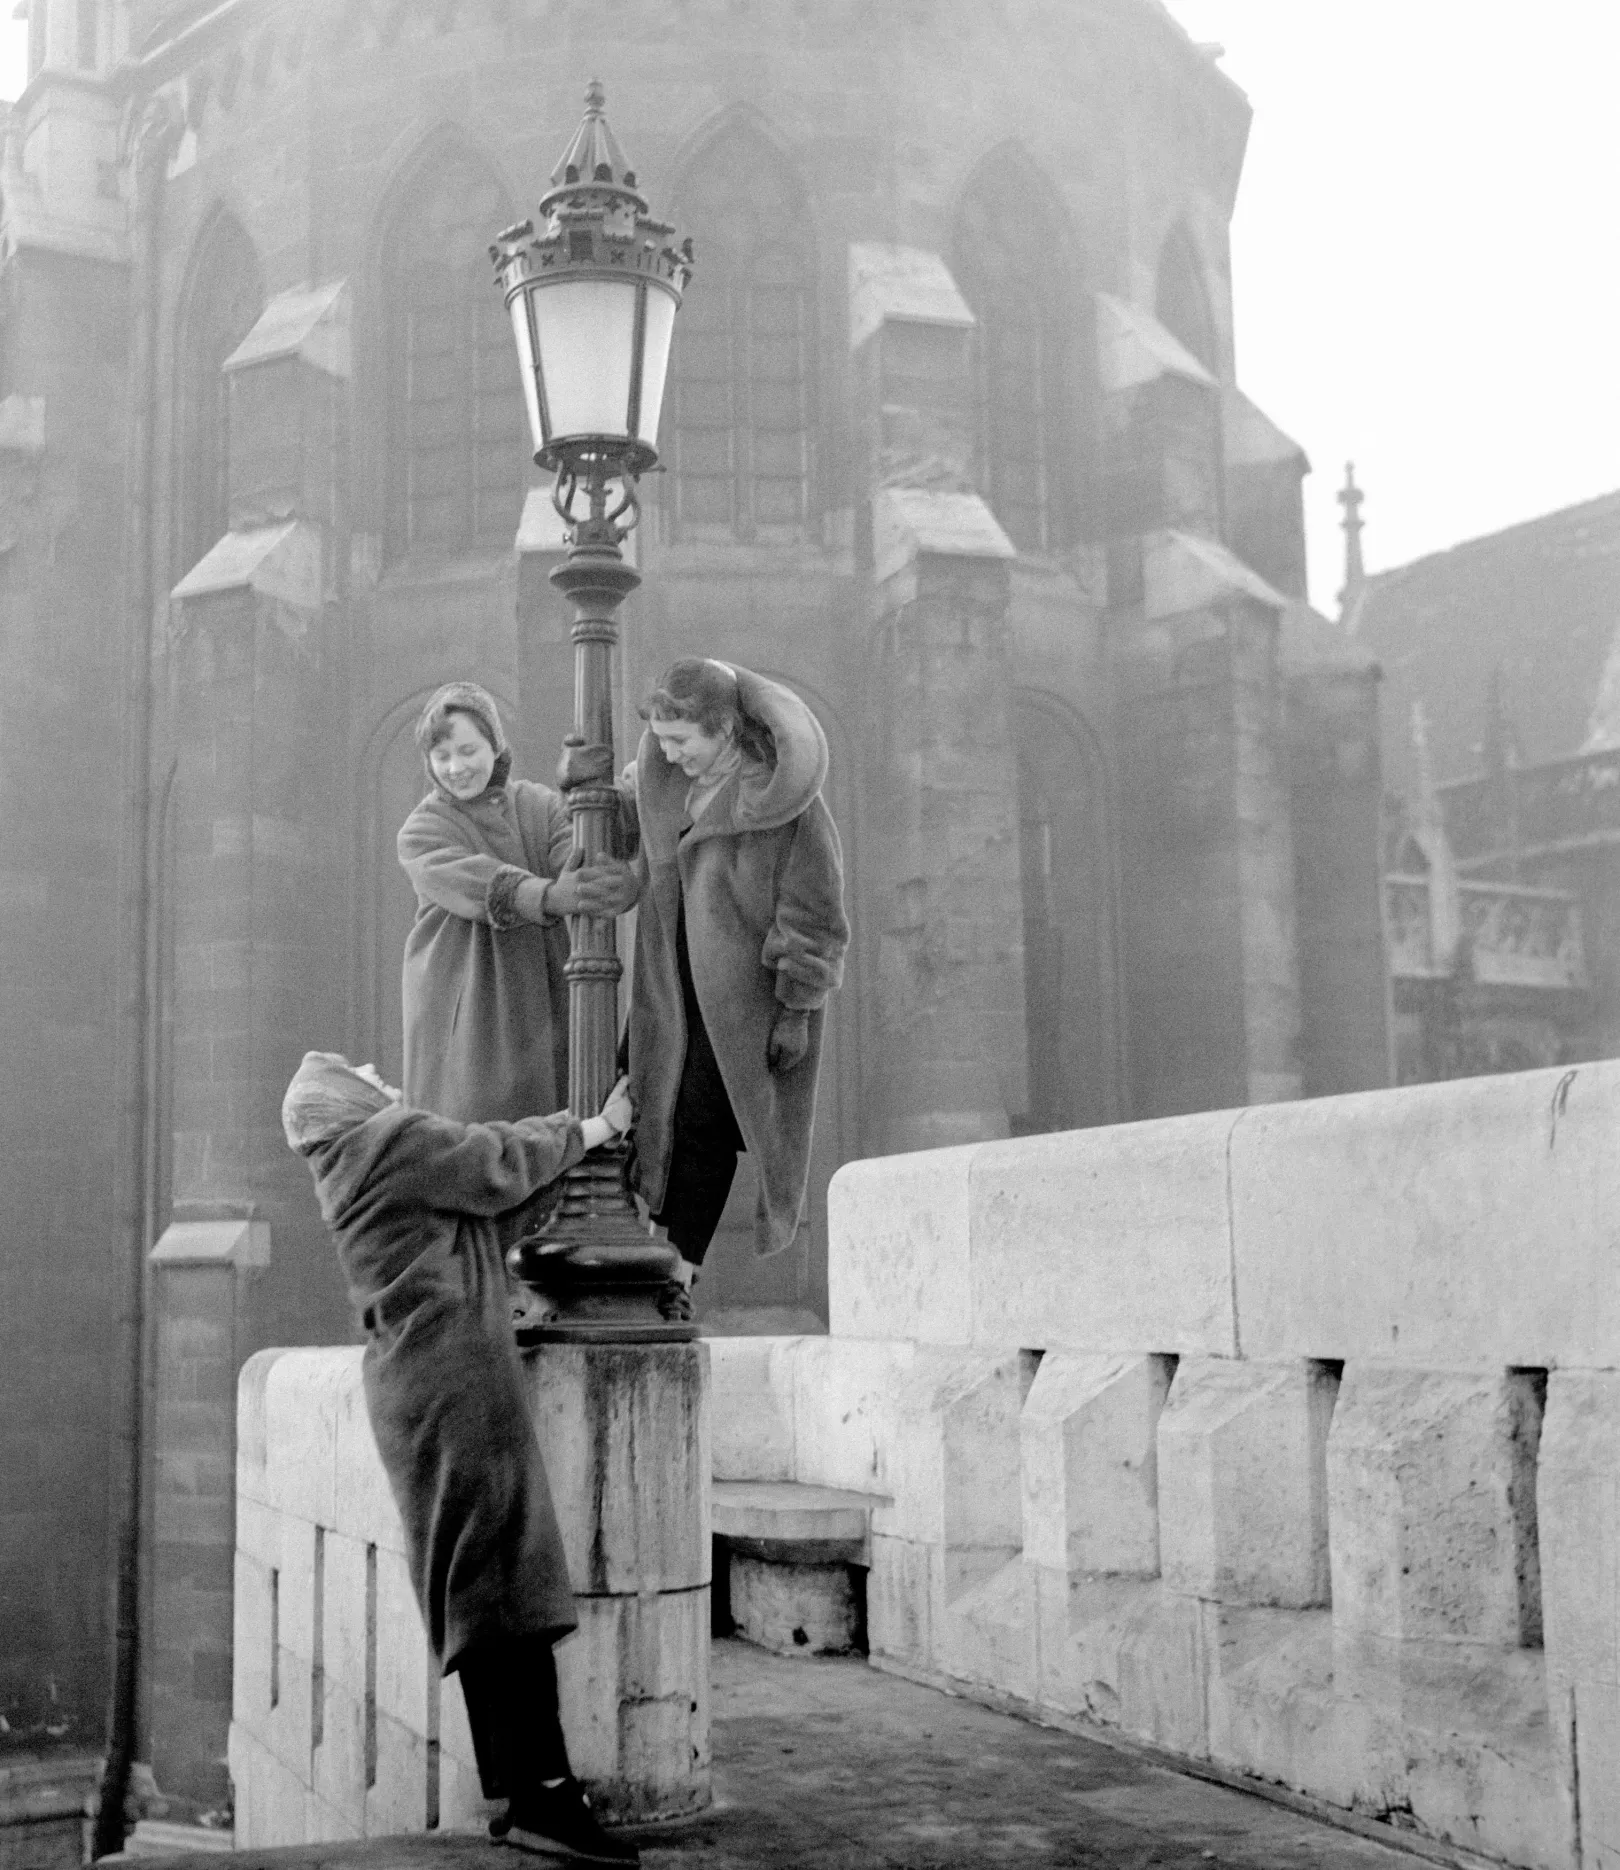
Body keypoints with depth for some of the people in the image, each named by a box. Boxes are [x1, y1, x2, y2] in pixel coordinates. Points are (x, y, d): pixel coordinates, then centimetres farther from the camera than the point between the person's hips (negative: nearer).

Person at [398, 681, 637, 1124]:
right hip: (464, 1025, -2)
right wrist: (552, 897, -41)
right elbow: (477, 888, -21)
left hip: (544, 1017, 2)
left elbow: (597, 873, -11)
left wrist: (613, 887, -37)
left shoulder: (544, 808, 7)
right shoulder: (420, 833, 0)